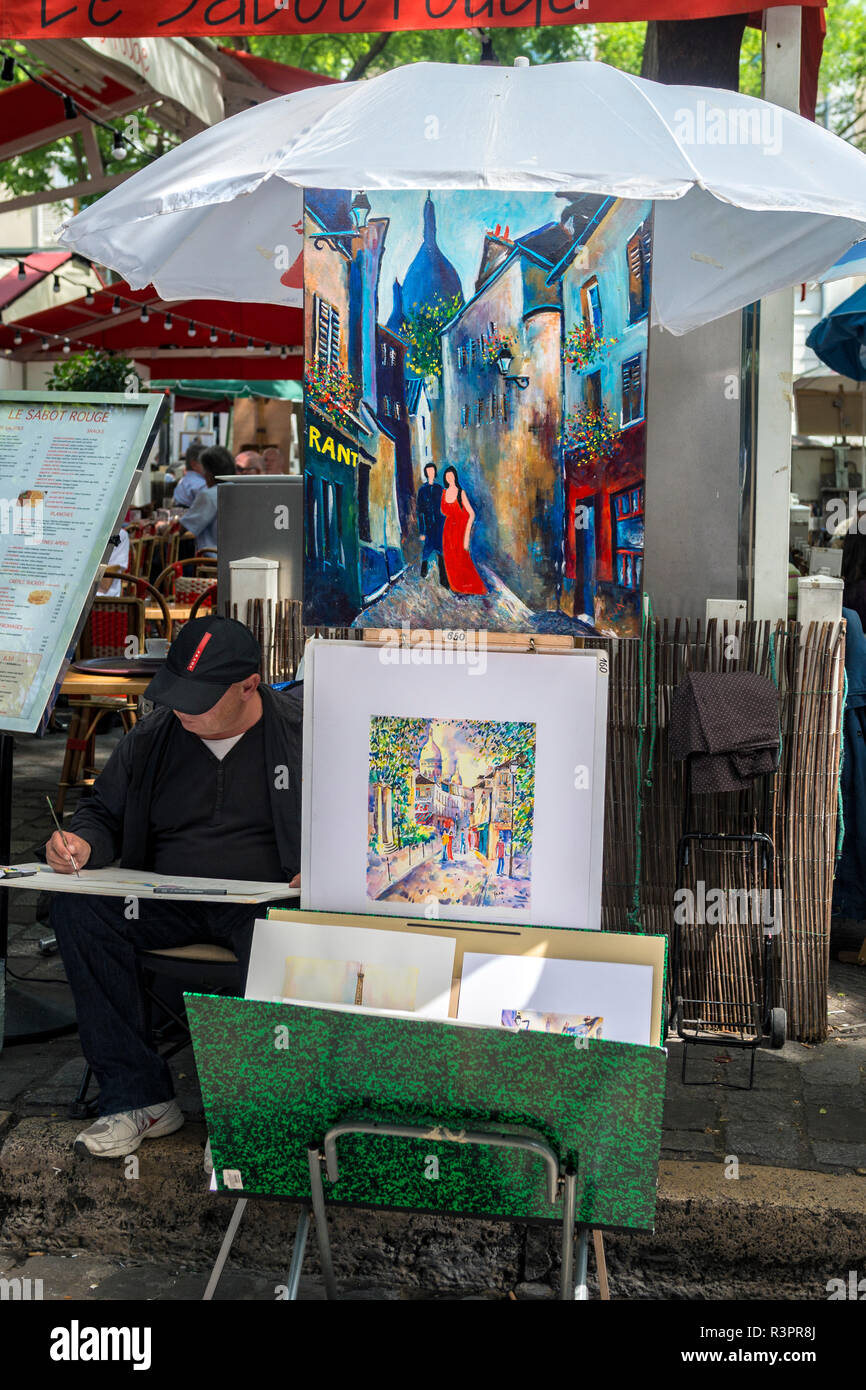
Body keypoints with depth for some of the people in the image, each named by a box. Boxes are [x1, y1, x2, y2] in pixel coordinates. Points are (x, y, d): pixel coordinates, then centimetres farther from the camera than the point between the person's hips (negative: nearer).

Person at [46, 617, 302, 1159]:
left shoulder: (303, 727, -2)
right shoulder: (152, 737, 9)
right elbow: (105, 813, 19)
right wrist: (83, 843, -6)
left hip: (267, 897, -4)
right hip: (167, 901, 4)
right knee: (76, 907, -24)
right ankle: (139, 1096, -18)